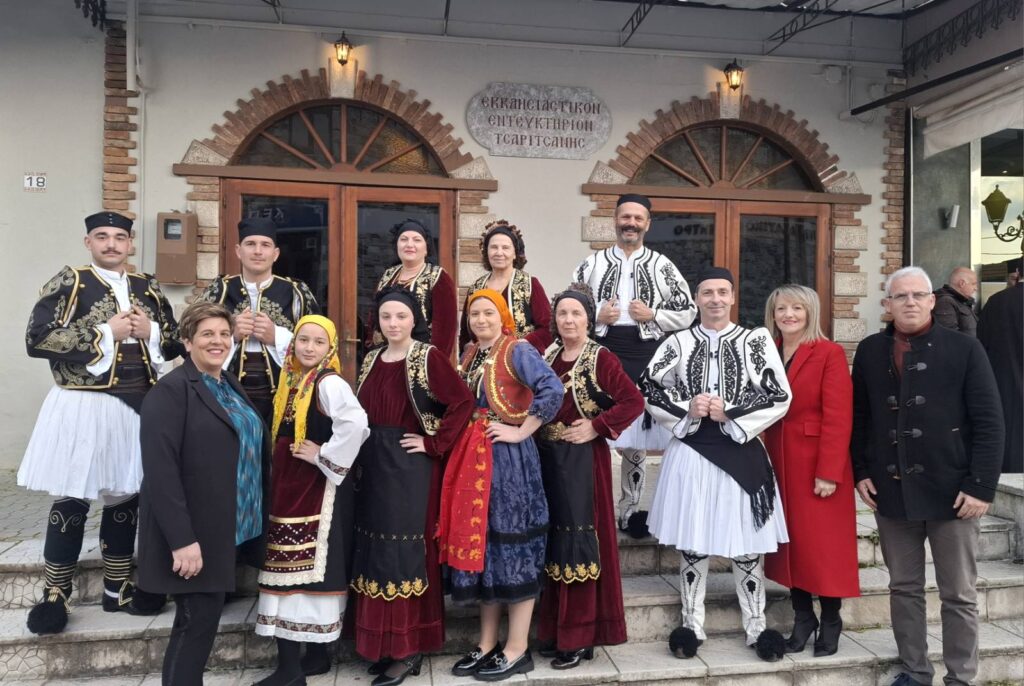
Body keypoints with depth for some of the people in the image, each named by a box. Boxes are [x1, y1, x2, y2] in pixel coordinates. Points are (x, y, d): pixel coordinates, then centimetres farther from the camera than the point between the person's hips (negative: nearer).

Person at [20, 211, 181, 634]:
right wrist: (106, 333, -16)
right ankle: (55, 595, 18)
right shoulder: (68, 283, -2)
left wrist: (150, 331, -8)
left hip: (138, 406, 4)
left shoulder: (148, 288, 11)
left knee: (125, 496, 12)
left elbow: (175, 345, 13)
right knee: (72, 500, 1)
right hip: (83, 407, -4)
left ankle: (117, 589, 26)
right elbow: (36, 340, -13)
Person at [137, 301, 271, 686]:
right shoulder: (170, 391, -13)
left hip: (231, 529, 8)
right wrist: (181, 539, -24)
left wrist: (259, 518, 12)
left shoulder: (231, 386, 13)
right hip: (193, 533, -8)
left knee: (205, 619, 16)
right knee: (197, 622, -1)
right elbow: (160, 470, -20)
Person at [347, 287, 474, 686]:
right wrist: (362, 461, 5)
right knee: (377, 550, 11)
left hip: (410, 467, -6)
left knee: (405, 551, -2)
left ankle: (409, 648, 11)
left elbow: (463, 402, -15)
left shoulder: (429, 357, -9)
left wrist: (434, 443, -15)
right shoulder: (371, 361, 10)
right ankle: (383, 642, 24)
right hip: (373, 468, 7)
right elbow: (364, 413, 16)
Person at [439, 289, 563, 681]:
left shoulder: (518, 351, -10)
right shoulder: (469, 354, 13)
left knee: (512, 543, 0)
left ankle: (517, 650, 12)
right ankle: (486, 644, 24)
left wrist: (521, 432, -19)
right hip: (472, 457, 8)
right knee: (479, 542, 11)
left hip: (508, 457, -8)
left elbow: (553, 390, -24)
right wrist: (463, 440, 7)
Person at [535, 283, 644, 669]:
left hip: (582, 460, -6)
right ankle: (556, 629, 26)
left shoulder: (601, 359, -8)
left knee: (579, 541, -2)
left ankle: (580, 638, 9)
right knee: (554, 541, 13)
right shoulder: (547, 357, 9)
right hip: (547, 458, 6)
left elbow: (634, 402, -14)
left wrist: (597, 427, -16)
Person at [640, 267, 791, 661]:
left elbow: (780, 396, -4)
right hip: (691, 451, 1)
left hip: (741, 452, -1)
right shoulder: (678, 343, 4)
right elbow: (648, 389, 2)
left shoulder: (756, 341, 2)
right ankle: (691, 624, 22)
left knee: (746, 544, 7)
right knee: (692, 542, 8)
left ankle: (756, 626, 24)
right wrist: (686, 410, -12)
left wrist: (730, 413, -13)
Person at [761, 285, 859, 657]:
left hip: (817, 465, -5)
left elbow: (838, 417, -13)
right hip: (777, 462, 5)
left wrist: (829, 472, -17)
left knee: (824, 544, 4)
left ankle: (831, 622, 22)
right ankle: (802, 618, 25)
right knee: (790, 542, 11)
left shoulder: (830, 353, -8)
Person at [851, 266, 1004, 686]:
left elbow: (989, 423, -6)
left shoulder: (965, 349, -3)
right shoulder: (870, 351, 6)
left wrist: (981, 486, -11)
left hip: (952, 491, -2)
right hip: (891, 490, 3)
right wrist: (861, 472, 2)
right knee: (904, 588, 14)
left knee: (958, 595, 9)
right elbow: (859, 417, 9)